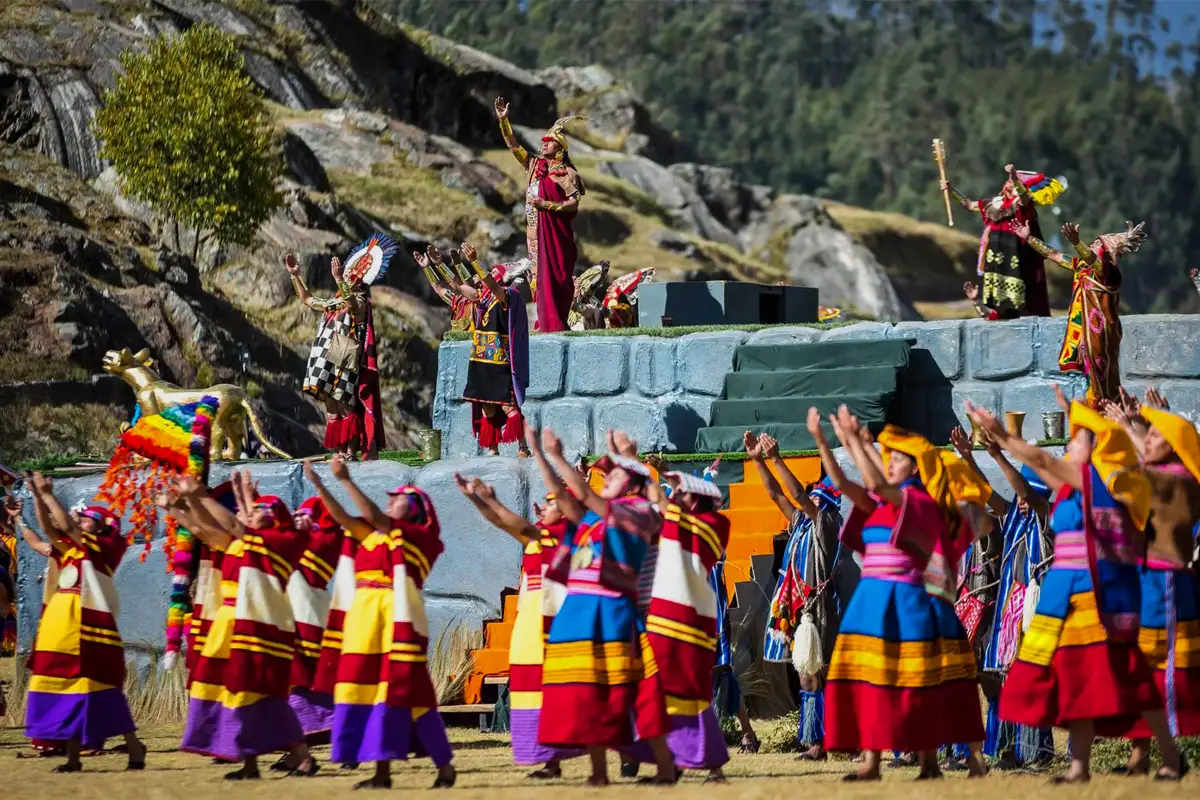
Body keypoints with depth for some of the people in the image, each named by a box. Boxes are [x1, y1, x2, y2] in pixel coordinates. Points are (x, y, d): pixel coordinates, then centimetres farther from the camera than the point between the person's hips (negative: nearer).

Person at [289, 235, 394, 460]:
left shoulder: (360, 303, -4)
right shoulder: (335, 303, 20)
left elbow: (351, 304, -29)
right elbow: (307, 299, 31)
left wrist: (339, 280, -39)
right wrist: (295, 275, 23)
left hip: (346, 364, -8)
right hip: (330, 363, 8)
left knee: (347, 408, -10)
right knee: (332, 410, 6)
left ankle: (351, 452, -9)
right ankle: (340, 453, 9)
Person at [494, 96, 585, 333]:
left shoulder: (565, 173, -5)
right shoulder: (534, 166, 12)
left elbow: (574, 203, -10)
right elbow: (513, 146, 12)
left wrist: (547, 205, -17)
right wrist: (503, 121, 4)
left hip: (555, 233, -6)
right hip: (536, 232, 7)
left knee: (554, 277, -9)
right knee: (539, 277, 5)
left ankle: (556, 324, -9)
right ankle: (546, 323, 8)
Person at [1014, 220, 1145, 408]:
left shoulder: (1109, 271, -13)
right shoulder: (1082, 266, 11)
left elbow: (1092, 259, -35)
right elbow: (1053, 255, 20)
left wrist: (1076, 242, -54)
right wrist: (1029, 238, 21)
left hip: (1099, 334, -8)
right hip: (1081, 334, 8)